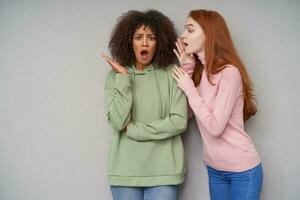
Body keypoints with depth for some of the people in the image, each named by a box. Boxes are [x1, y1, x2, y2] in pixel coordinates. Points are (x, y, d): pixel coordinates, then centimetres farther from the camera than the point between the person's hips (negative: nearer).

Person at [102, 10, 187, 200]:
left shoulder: (171, 74, -4)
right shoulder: (115, 75, 1)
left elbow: (179, 122, -10)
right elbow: (118, 122, -10)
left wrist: (133, 129, -8)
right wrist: (124, 78, -11)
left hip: (163, 170, -1)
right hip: (125, 170, 1)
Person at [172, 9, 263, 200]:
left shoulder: (229, 72, -20)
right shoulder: (199, 71, 3)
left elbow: (215, 127, -23)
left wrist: (189, 88, -17)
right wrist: (187, 69, -4)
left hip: (242, 169, -7)